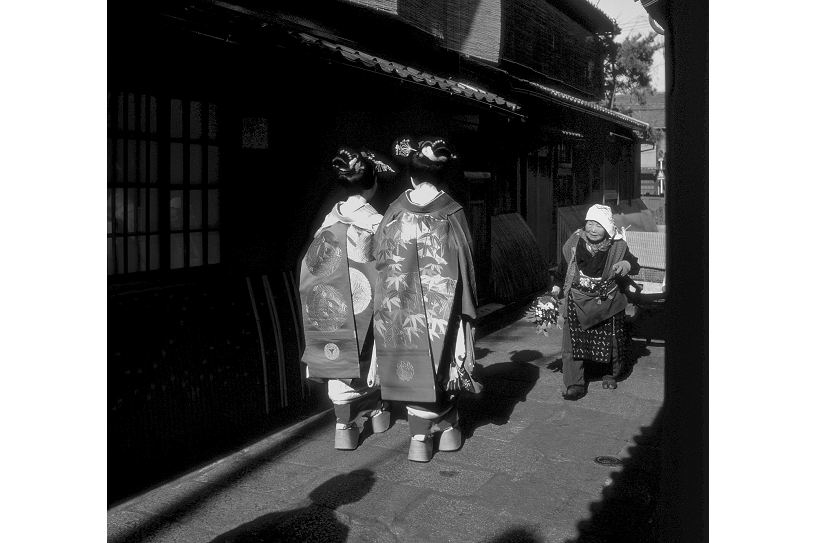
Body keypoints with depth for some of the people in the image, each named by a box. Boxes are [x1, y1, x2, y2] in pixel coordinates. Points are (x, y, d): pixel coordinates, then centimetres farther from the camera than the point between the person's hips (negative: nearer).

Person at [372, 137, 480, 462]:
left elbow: (379, 258, 2)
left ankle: (420, 437, 13)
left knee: (414, 367, 9)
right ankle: (447, 428, 25)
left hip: (398, 306, 1)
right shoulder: (452, 212, -6)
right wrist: (466, 309, 3)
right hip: (441, 303, -1)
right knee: (441, 364, 12)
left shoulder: (394, 211, -2)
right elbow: (464, 264, -4)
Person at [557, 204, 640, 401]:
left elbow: (635, 267, -7)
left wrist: (627, 264, -30)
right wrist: (557, 286, 8)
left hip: (607, 302, -1)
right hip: (578, 301, 1)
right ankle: (575, 384, 1)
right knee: (573, 340, -5)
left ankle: (612, 374, 37)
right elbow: (564, 264, 8)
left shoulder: (617, 246, -13)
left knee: (611, 340, 10)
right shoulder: (575, 240, -8)